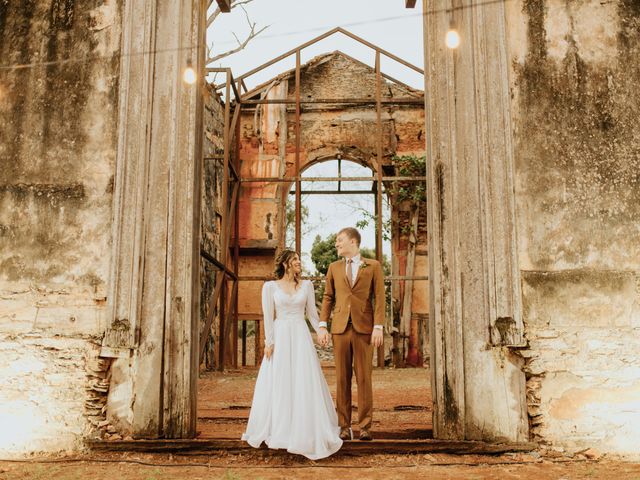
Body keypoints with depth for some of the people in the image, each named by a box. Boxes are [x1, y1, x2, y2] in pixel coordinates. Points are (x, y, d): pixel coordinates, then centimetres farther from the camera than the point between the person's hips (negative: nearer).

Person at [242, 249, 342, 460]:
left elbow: (312, 313, 7)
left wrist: (320, 330, -10)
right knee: (278, 385, 3)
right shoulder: (270, 286, 1)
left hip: (301, 337, 2)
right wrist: (269, 342, -7)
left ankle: (307, 431, 11)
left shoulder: (306, 285, 8)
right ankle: (278, 430, 16)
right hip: (280, 337, -2)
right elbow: (268, 316, -1)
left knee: (305, 382, 0)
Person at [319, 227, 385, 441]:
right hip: (340, 327, 3)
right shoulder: (334, 268, 14)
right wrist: (323, 326, 3)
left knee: (364, 378, 0)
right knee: (342, 378, 3)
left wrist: (378, 327, -8)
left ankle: (365, 426, 6)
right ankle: (344, 426, 8)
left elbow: (379, 298, 0)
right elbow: (328, 298, 13)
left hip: (364, 328, -2)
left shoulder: (373, 266, 5)